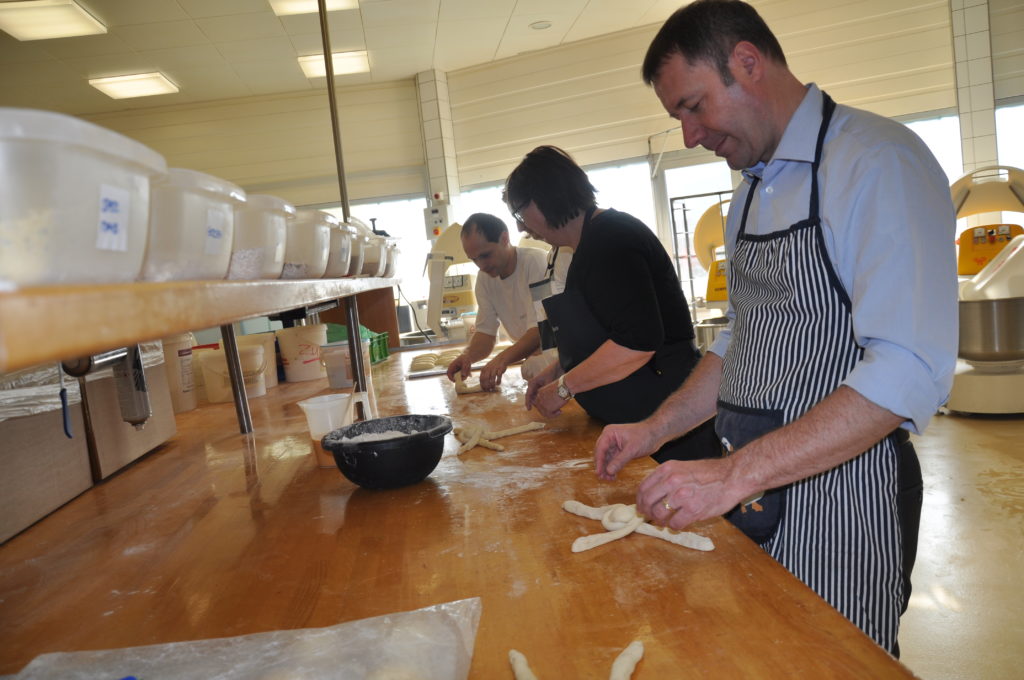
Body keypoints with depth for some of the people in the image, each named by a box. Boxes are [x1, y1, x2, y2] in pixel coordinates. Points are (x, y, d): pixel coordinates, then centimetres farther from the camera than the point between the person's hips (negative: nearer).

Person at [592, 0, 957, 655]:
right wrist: (656, 429, 6)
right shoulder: (752, 192, 11)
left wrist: (737, 474, -27)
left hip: (841, 497, -7)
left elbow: (911, 371, -25)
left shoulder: (878, 162, -16)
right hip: (754, 491, 8)